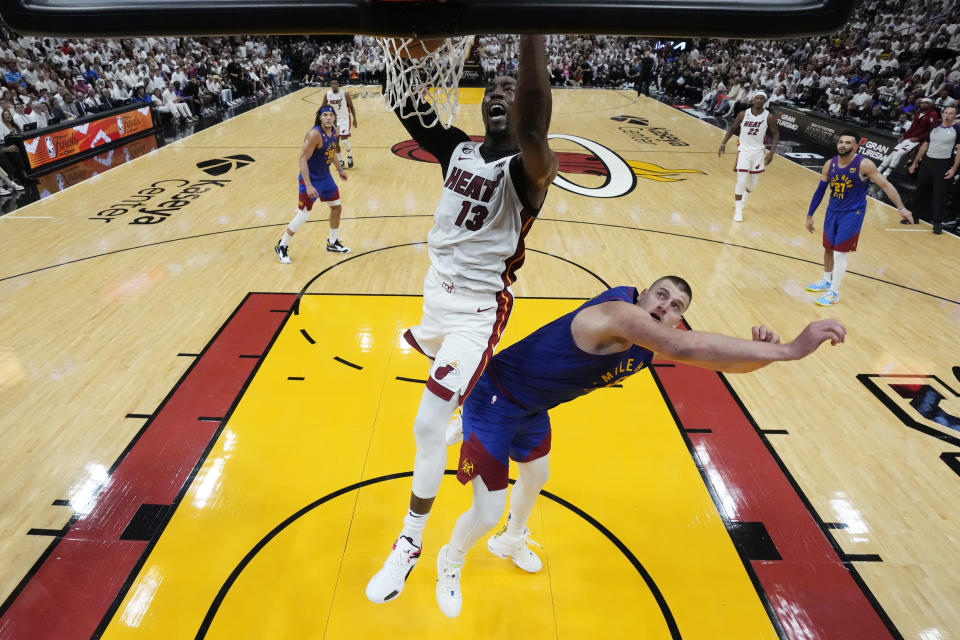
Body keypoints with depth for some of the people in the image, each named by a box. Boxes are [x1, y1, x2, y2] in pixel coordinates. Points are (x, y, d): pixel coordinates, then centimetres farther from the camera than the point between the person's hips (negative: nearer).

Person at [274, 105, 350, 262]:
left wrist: (339, 169, 24)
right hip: (311, 179, -8)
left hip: (325, 177, 8)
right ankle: (282, 246, 14)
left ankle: (333, 243, 33)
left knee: (337, 208, 15)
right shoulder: (314, 134, -25)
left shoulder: (334, 131, 0)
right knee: (303, 216, -5)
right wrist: (308, 186, -32)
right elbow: (303, 159, -27)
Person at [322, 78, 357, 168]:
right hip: (334, 119, 4)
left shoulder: (345, 94, -14)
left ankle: (350, 156, 12)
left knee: (344, 139, -15)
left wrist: (354, 119, -9)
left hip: (344, 119, -4)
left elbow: (351, 107, -5)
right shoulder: (327, 95, -6)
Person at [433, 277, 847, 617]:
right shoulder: (619, 312, -32)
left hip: (532, 408, 9)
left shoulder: (656, 344, -3)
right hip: (494, 399, -9)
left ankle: (510, 541, 63)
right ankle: (450, 564, 33)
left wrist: (761, 352, -24)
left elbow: (721, 361, -1)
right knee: (486, 515, -4)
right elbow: (687, 348, -48)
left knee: (535, 478, 30)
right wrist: (789, 349, -45)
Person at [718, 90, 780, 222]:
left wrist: (772, 151, -13)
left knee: (753, 183, 12)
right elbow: (732, 127, 6)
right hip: (744, 150, -1)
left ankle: (744, 196, 46)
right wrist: (724, 143, -3)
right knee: (741, 181, -11)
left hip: (758, 151, 2)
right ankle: (738, 210, 1)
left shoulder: (769, 117, -10)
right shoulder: (743, 114, -9)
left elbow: (775, 134, -1)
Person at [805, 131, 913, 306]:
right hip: (833, 211, 5)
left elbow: (885, 185, -13)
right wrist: (810, 215, 8)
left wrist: (901, 208, -19)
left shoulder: (864, 165, -18)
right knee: (828, 248, 16)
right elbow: (820, 190, 7)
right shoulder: (829, 164, -4)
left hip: (852, 213, -5)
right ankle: (826, 281, 37)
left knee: (839, 253, -7)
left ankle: (834, 293, 4)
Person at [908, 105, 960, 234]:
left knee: (939, 195, -5)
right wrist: (914, 163, 13)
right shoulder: (934, 128, 9)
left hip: (943, 165, -4)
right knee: (922, 191, 12)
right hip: (928, 161, 4)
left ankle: (937, 222, -1)